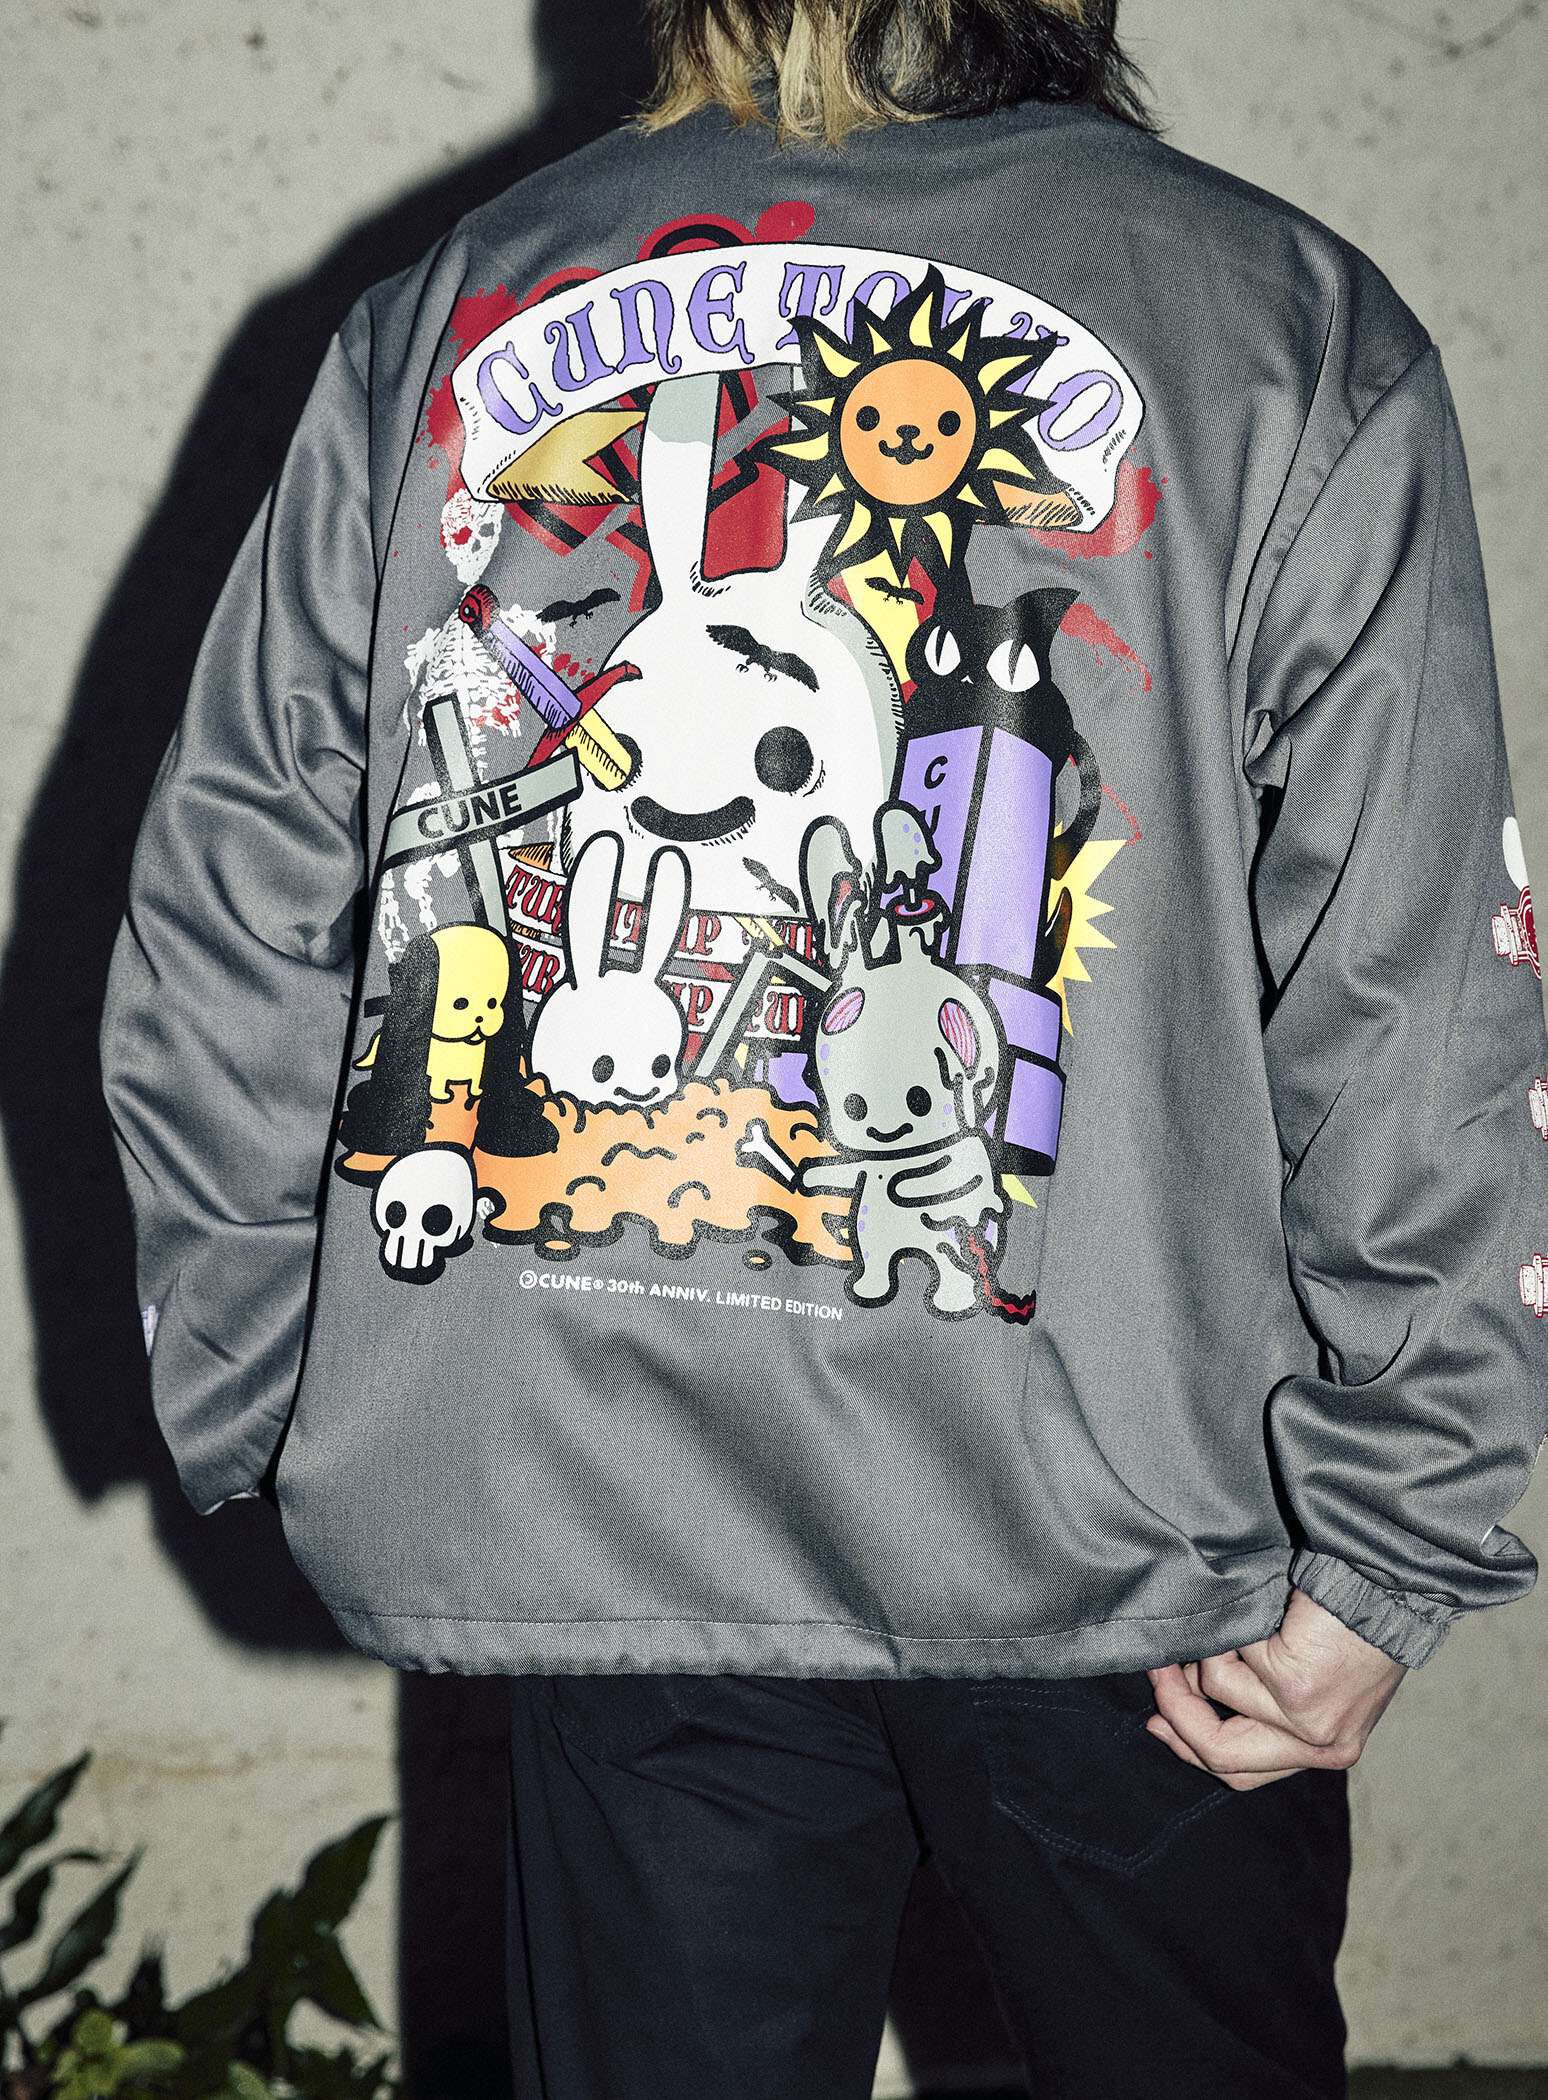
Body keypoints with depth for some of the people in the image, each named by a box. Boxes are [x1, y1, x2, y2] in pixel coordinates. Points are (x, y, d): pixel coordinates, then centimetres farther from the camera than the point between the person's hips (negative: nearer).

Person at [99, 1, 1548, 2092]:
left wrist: (264, 1412, 15)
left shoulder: (435, 326, 4)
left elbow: (220, 963, 6)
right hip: (1106, 1529, -2)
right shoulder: (1294, 338, -4)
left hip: (584, 1514, 3)